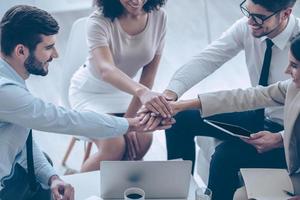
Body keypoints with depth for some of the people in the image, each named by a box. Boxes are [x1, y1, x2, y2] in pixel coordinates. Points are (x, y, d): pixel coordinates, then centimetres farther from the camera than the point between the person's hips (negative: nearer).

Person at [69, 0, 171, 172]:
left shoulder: (159, 17, -14)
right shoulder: (98, 21, -27)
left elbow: (149, 73, -10)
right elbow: (106, 70, -44)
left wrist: (129, 118, -15)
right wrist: (141, 91, -62)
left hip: (123, 90, 4)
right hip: (91, 91, -4)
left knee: (143, 139, -21)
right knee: (115, 146, -26)